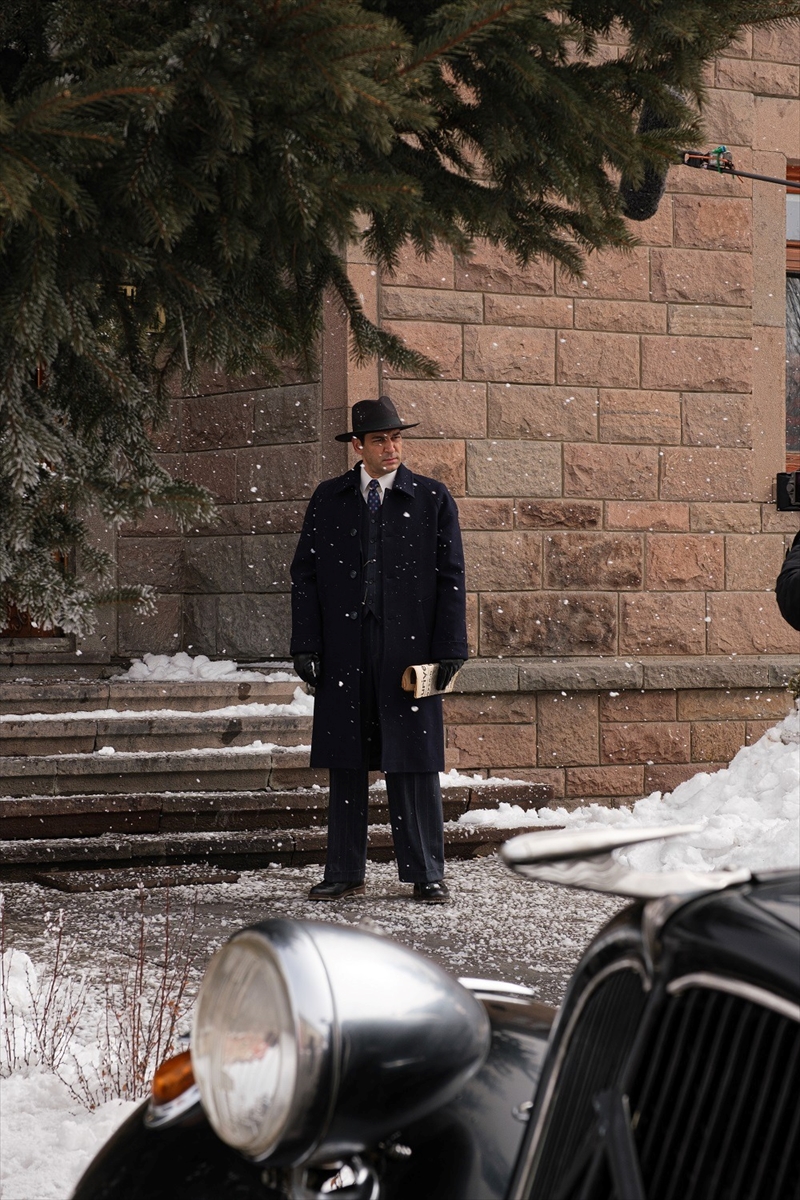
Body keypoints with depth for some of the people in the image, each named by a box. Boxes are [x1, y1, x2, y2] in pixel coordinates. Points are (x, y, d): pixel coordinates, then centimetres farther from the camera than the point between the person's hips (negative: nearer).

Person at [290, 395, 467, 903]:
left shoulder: (433, 498, 5)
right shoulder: (329, 499, 10)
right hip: (344, 649, 2)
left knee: (415, 764, 0)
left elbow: (451, 578, 2)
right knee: (346, 765, 6)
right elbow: (305, 575, 10)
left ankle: (426, 874, 7)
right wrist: (305, 646, 1)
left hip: (409, 649, -2)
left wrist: (449, 651, -5)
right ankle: (345, 874, 13)